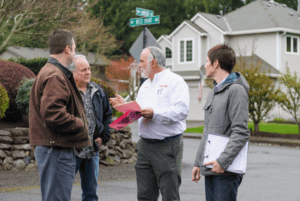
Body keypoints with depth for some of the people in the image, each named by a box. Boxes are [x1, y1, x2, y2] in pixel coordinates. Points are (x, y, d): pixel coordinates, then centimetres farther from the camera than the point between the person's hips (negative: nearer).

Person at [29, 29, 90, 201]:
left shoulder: (50, 72, 19)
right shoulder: (54, 77, -16)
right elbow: (53, 115, -26)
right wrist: (80, 124, -13)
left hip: (59, 149, 11)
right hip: (57, 150, -11)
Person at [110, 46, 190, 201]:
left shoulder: (174, 81, -6)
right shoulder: (145, 85, 21)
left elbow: (181, 111, -19)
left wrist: (155, 113, -24)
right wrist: (124, 105, 6)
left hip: (167, 147, -8)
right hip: (145, 146, 8)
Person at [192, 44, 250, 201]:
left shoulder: (236, 90, -9)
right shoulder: (212, 93, 19)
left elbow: (241, 132, -17)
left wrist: (223, 161, -23)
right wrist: (198, 163, 20)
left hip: (226, 170, -8)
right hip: (209, 169, 8)